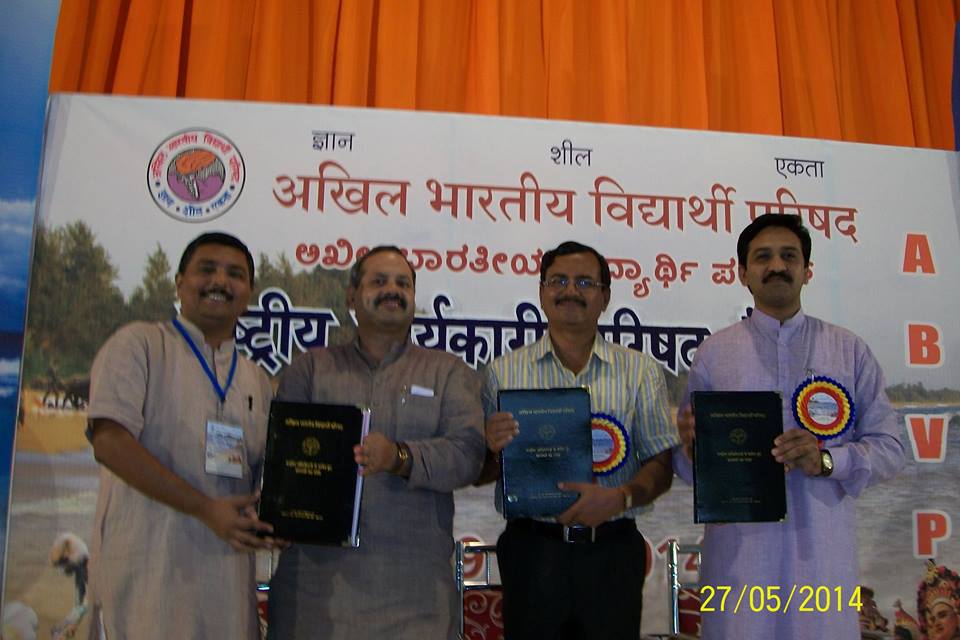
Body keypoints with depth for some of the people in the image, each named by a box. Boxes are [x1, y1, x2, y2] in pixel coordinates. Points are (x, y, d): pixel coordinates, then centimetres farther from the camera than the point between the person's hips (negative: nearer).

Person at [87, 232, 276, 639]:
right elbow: (110, 441, -14)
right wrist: (206, 509, -17)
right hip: (148, 568, -5)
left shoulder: (258, 381, 16)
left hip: (229, 571, 5)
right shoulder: (138, 344, -1)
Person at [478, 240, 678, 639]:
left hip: (612, 551, 1)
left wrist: (620, 497, -17)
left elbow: (661, 467, 1)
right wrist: (495, 451, -17)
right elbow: (478, 473, 5)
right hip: (532, 551, 0)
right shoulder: (503, 373, 4)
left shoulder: (641, 371, 5)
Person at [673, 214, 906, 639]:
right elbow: (688, 467, 6)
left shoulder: (851, 351, 7)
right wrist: (692, 447, -16)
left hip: (823, 551, 1)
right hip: (738, 550, 0)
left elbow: (889, 449, 4)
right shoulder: (712, 354, 7)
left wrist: (827, 460, -14)